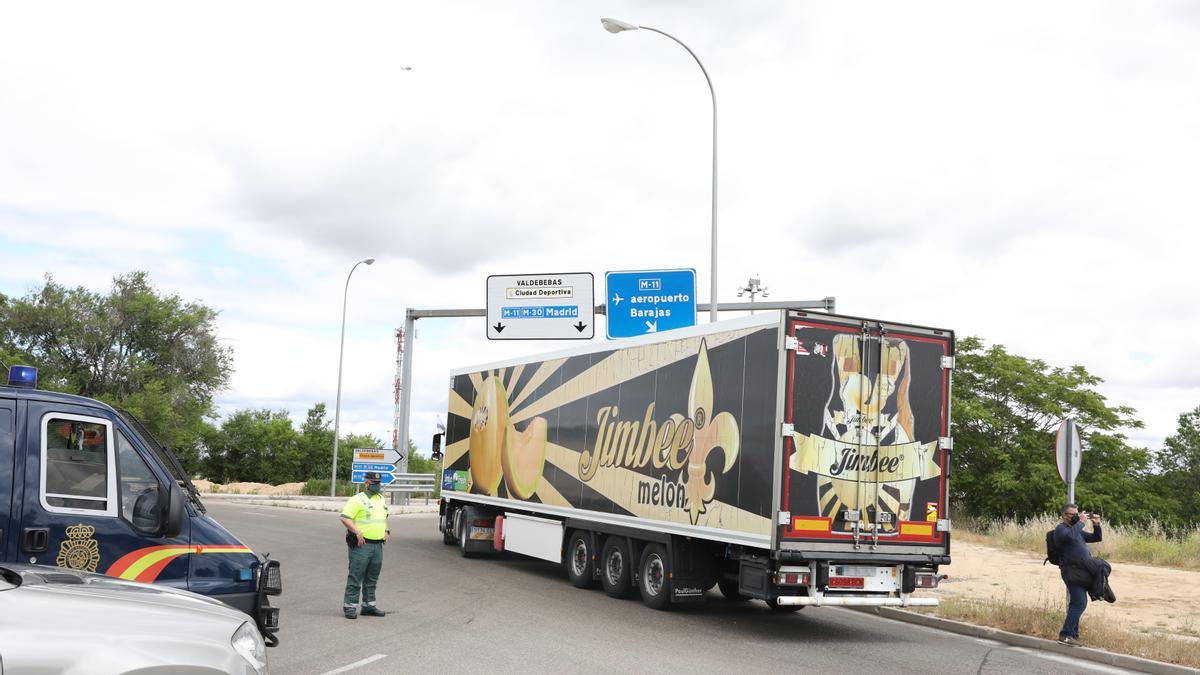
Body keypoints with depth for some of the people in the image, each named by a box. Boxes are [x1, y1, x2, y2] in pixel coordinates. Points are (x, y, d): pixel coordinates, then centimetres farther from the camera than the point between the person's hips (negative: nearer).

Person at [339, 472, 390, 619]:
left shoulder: (381, 499, 16)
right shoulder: (357, 499, -9)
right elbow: (345, 518, -15)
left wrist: (386, 531, 16)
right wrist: (358, 532, -21)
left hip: (378, 544, 8)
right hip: (362, 544, -7)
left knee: (372, 578, 13)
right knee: (356, 577, -5)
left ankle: (369, 605, 22)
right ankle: (349, 606, 0)